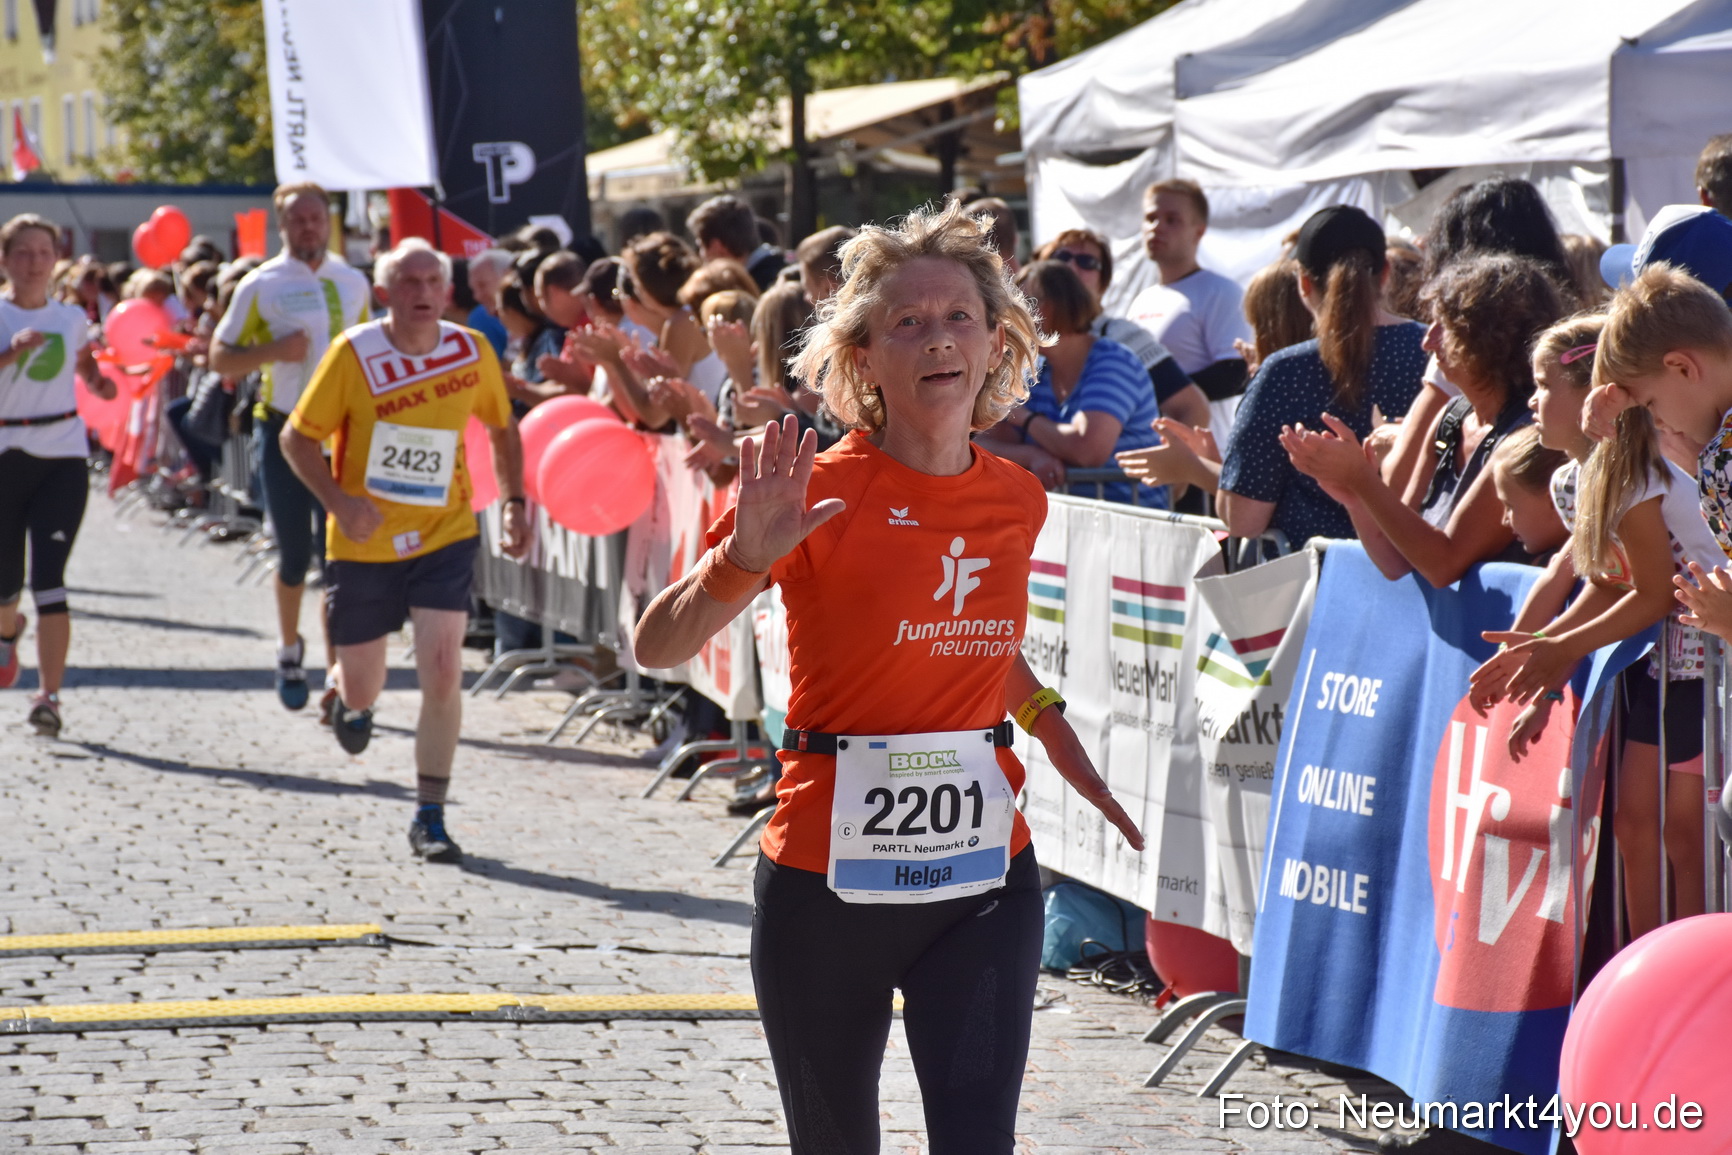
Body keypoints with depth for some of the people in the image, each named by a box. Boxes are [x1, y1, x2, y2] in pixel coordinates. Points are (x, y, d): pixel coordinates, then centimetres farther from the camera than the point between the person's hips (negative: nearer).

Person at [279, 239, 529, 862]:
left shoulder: (472, 352, -6)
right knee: (362, 688, 12)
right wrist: (338, 500, -21)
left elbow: (503, 429, 13)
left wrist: (514, 503, 1)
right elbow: (297, 438, -7)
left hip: (445, 536, 1)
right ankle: (349, 699, 52)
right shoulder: (355, 354, -13)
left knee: (442, 674, -15)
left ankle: (430, 818, -3)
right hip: (364, 543, 0)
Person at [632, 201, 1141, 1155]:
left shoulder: (1015, 501, 3)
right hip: (828, 883, -3)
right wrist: (744, 559, -32)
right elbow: (656, 648, -16)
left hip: (984, 873, 3)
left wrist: (1063, 747, 17)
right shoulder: (820, 492, -11)